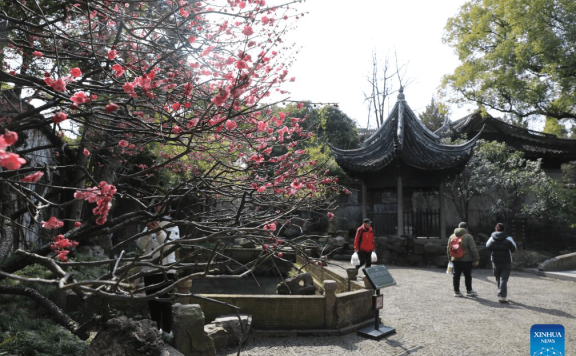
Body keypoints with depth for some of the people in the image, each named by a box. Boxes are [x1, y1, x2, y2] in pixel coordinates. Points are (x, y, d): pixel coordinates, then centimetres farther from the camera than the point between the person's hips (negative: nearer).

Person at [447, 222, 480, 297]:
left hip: (455, 260, 5)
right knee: (468, 275, 7)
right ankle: (469, 291, 15)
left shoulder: (452, 236, 8)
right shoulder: (468, 236, -9)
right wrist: (476, 259, -5)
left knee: (456, 275, 8)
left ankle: (456, 291, 10)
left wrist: (450, 258, 24)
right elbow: (473, 249, -12)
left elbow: (448, 249, 14)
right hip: (466, 260, -4)